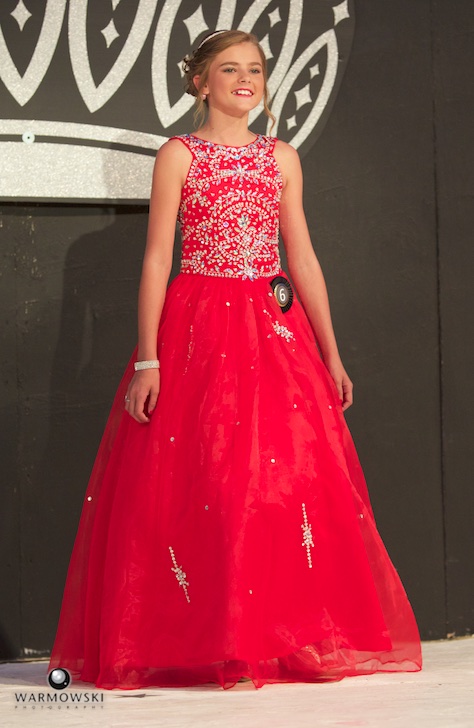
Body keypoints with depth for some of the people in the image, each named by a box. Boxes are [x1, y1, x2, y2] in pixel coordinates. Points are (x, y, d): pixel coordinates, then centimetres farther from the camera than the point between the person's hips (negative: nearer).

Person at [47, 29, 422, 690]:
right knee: (199, 484, -7)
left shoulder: (281, 158, 14)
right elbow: (157, 257, -1)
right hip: (198, 331, -3)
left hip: (276, 329, 4)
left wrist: (331, 353, 9)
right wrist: (147, 358, -10)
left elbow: (303, 257, 14)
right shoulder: (179, 155, 4)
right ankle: (211, 643, 1)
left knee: (292, 480, -1)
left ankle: (291, 640, 8)